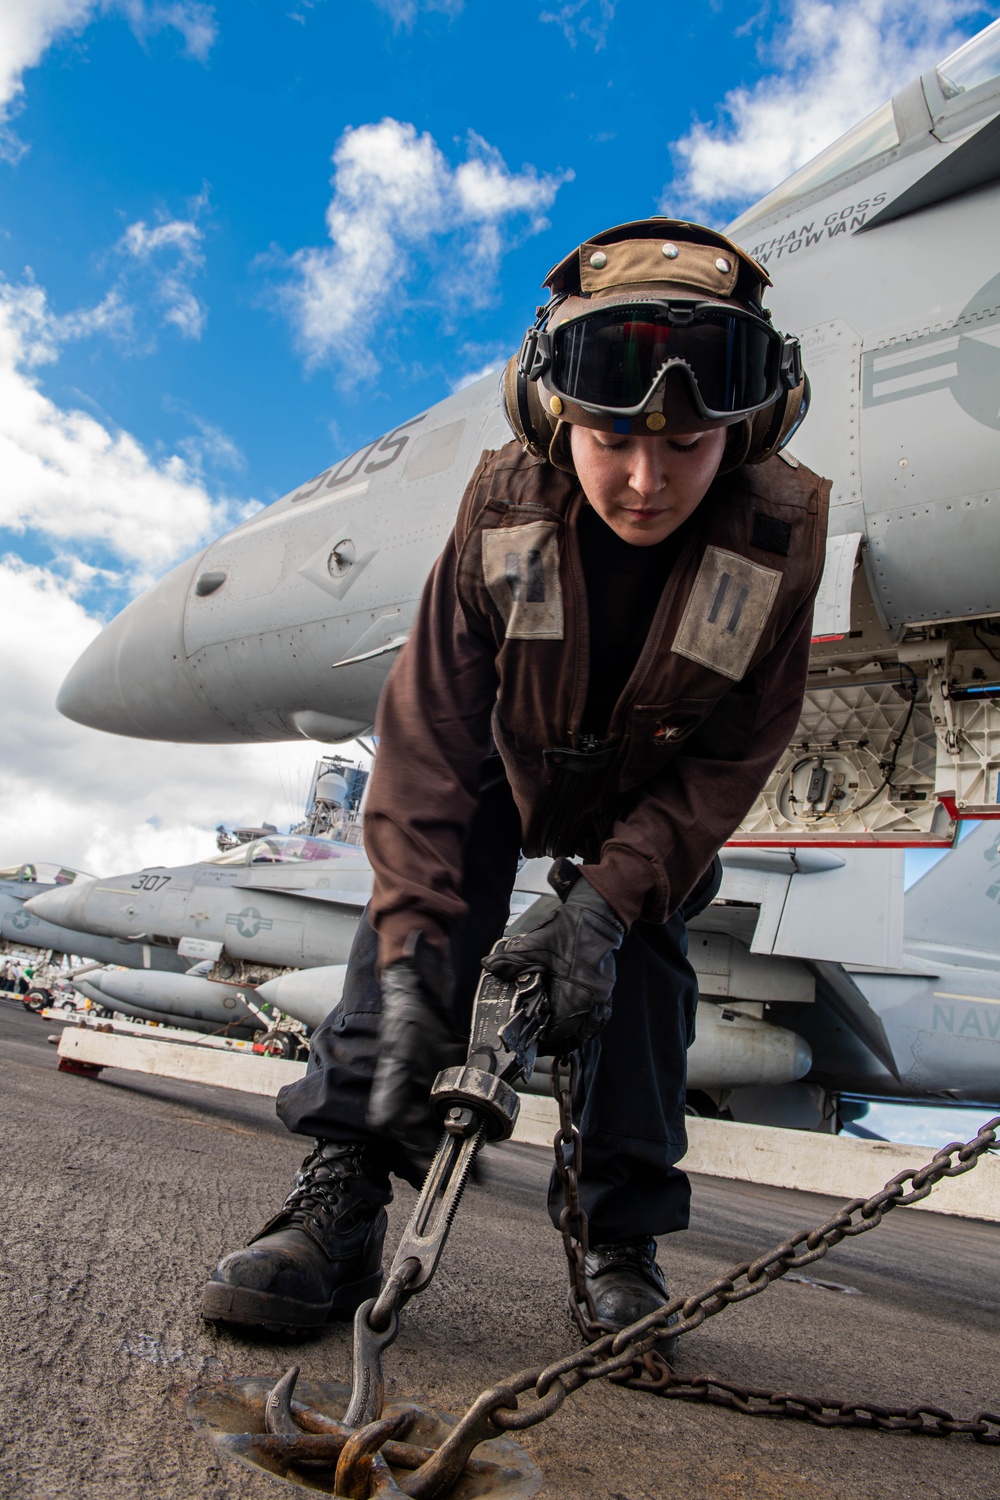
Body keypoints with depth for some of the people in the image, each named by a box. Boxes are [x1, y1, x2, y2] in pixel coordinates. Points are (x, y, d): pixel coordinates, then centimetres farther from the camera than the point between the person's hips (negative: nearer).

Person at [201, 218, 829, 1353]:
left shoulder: (777, 541, -30)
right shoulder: (502, 514, -31)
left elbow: (727, 766, -22)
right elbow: (428, 740, -34)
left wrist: (606, 897, -34)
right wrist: (412, 959, -43)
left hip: (655, 797, 1)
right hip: (506, 760, 0)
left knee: (638, 967, -11)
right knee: (421, 897, -20)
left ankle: (620, 1241, 5)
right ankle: (340, 1199, -18)